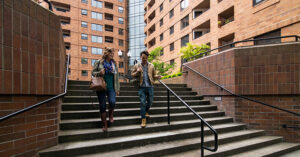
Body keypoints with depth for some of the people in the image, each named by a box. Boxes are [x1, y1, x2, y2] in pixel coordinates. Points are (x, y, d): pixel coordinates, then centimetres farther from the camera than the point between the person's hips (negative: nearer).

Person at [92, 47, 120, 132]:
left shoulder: (114, 63, 13)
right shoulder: (98, 62, 6)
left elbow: (117, 77, 13)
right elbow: (93, 72, 7)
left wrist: (117, 88, 8)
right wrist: (99, 73, -15)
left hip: (111, 87, 1)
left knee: (112, 102, -20)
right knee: (102, 106, 1)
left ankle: (111, 115, 14)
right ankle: (105, 125, 16)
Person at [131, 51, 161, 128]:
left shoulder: (151, 66, 7)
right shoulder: (136, 66, 4)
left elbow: (154, 75, 12)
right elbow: (132, 74, 7)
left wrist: (157, 76, -11)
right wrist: (137, 72, -13)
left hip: (150, 86, 2)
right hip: (141, 87, -2)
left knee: (150, 101, 13)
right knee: (143, 103, -3)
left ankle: (146, 111, 42)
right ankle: (143, 119, 5)